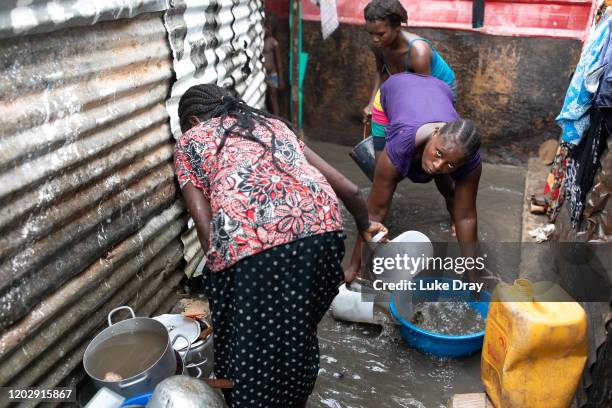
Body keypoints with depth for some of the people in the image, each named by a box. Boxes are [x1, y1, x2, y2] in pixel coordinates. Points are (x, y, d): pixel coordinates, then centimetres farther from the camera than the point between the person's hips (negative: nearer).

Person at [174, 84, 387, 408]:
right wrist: (364, 225, 50)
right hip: (321, 228, 5)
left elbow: (206, 226, 9)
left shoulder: (189, 140, 24)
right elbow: (348, 189, 33)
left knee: (249, 349, 18)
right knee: (299, 335, 29)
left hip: (249, 243, -5)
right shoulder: (275, 123, 34)